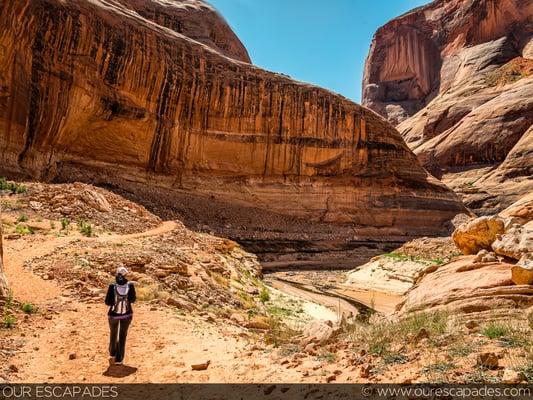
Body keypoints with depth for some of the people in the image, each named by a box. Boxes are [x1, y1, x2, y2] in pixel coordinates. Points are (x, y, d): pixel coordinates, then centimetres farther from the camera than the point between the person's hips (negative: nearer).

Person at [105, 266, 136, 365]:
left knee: (113, 334, 26)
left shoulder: (112, 286, -19)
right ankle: (119, 359, 19)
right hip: (127, 314, 0)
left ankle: (112, 354, 47)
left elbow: (107, 302, -13)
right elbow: (133, 300, -3)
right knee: (122, 336, 16)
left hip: (114, 314, 0)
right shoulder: (130, 285, -16)